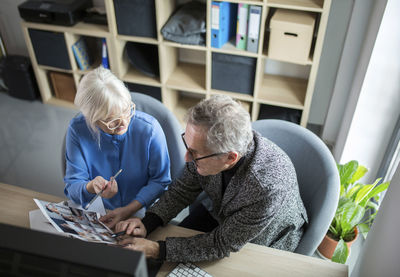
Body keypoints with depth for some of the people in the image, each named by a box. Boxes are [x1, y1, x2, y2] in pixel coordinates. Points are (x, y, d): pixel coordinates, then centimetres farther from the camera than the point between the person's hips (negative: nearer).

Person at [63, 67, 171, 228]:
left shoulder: (149, 128, -15)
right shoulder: (77, 130, -11)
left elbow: (160, 180, -7)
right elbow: (72, 186, -8)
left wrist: (130, 209, -19)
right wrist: (90, 188, -31)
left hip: (141, 213, -1)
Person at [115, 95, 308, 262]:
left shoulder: (268, 188, -43)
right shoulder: (211, 143, -26)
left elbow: (223, 245, -28)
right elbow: (184, 189, -8)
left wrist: (155, 250, -30)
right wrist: (147, 223, -22)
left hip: (265, 245, -4)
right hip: (220, 216, 5)